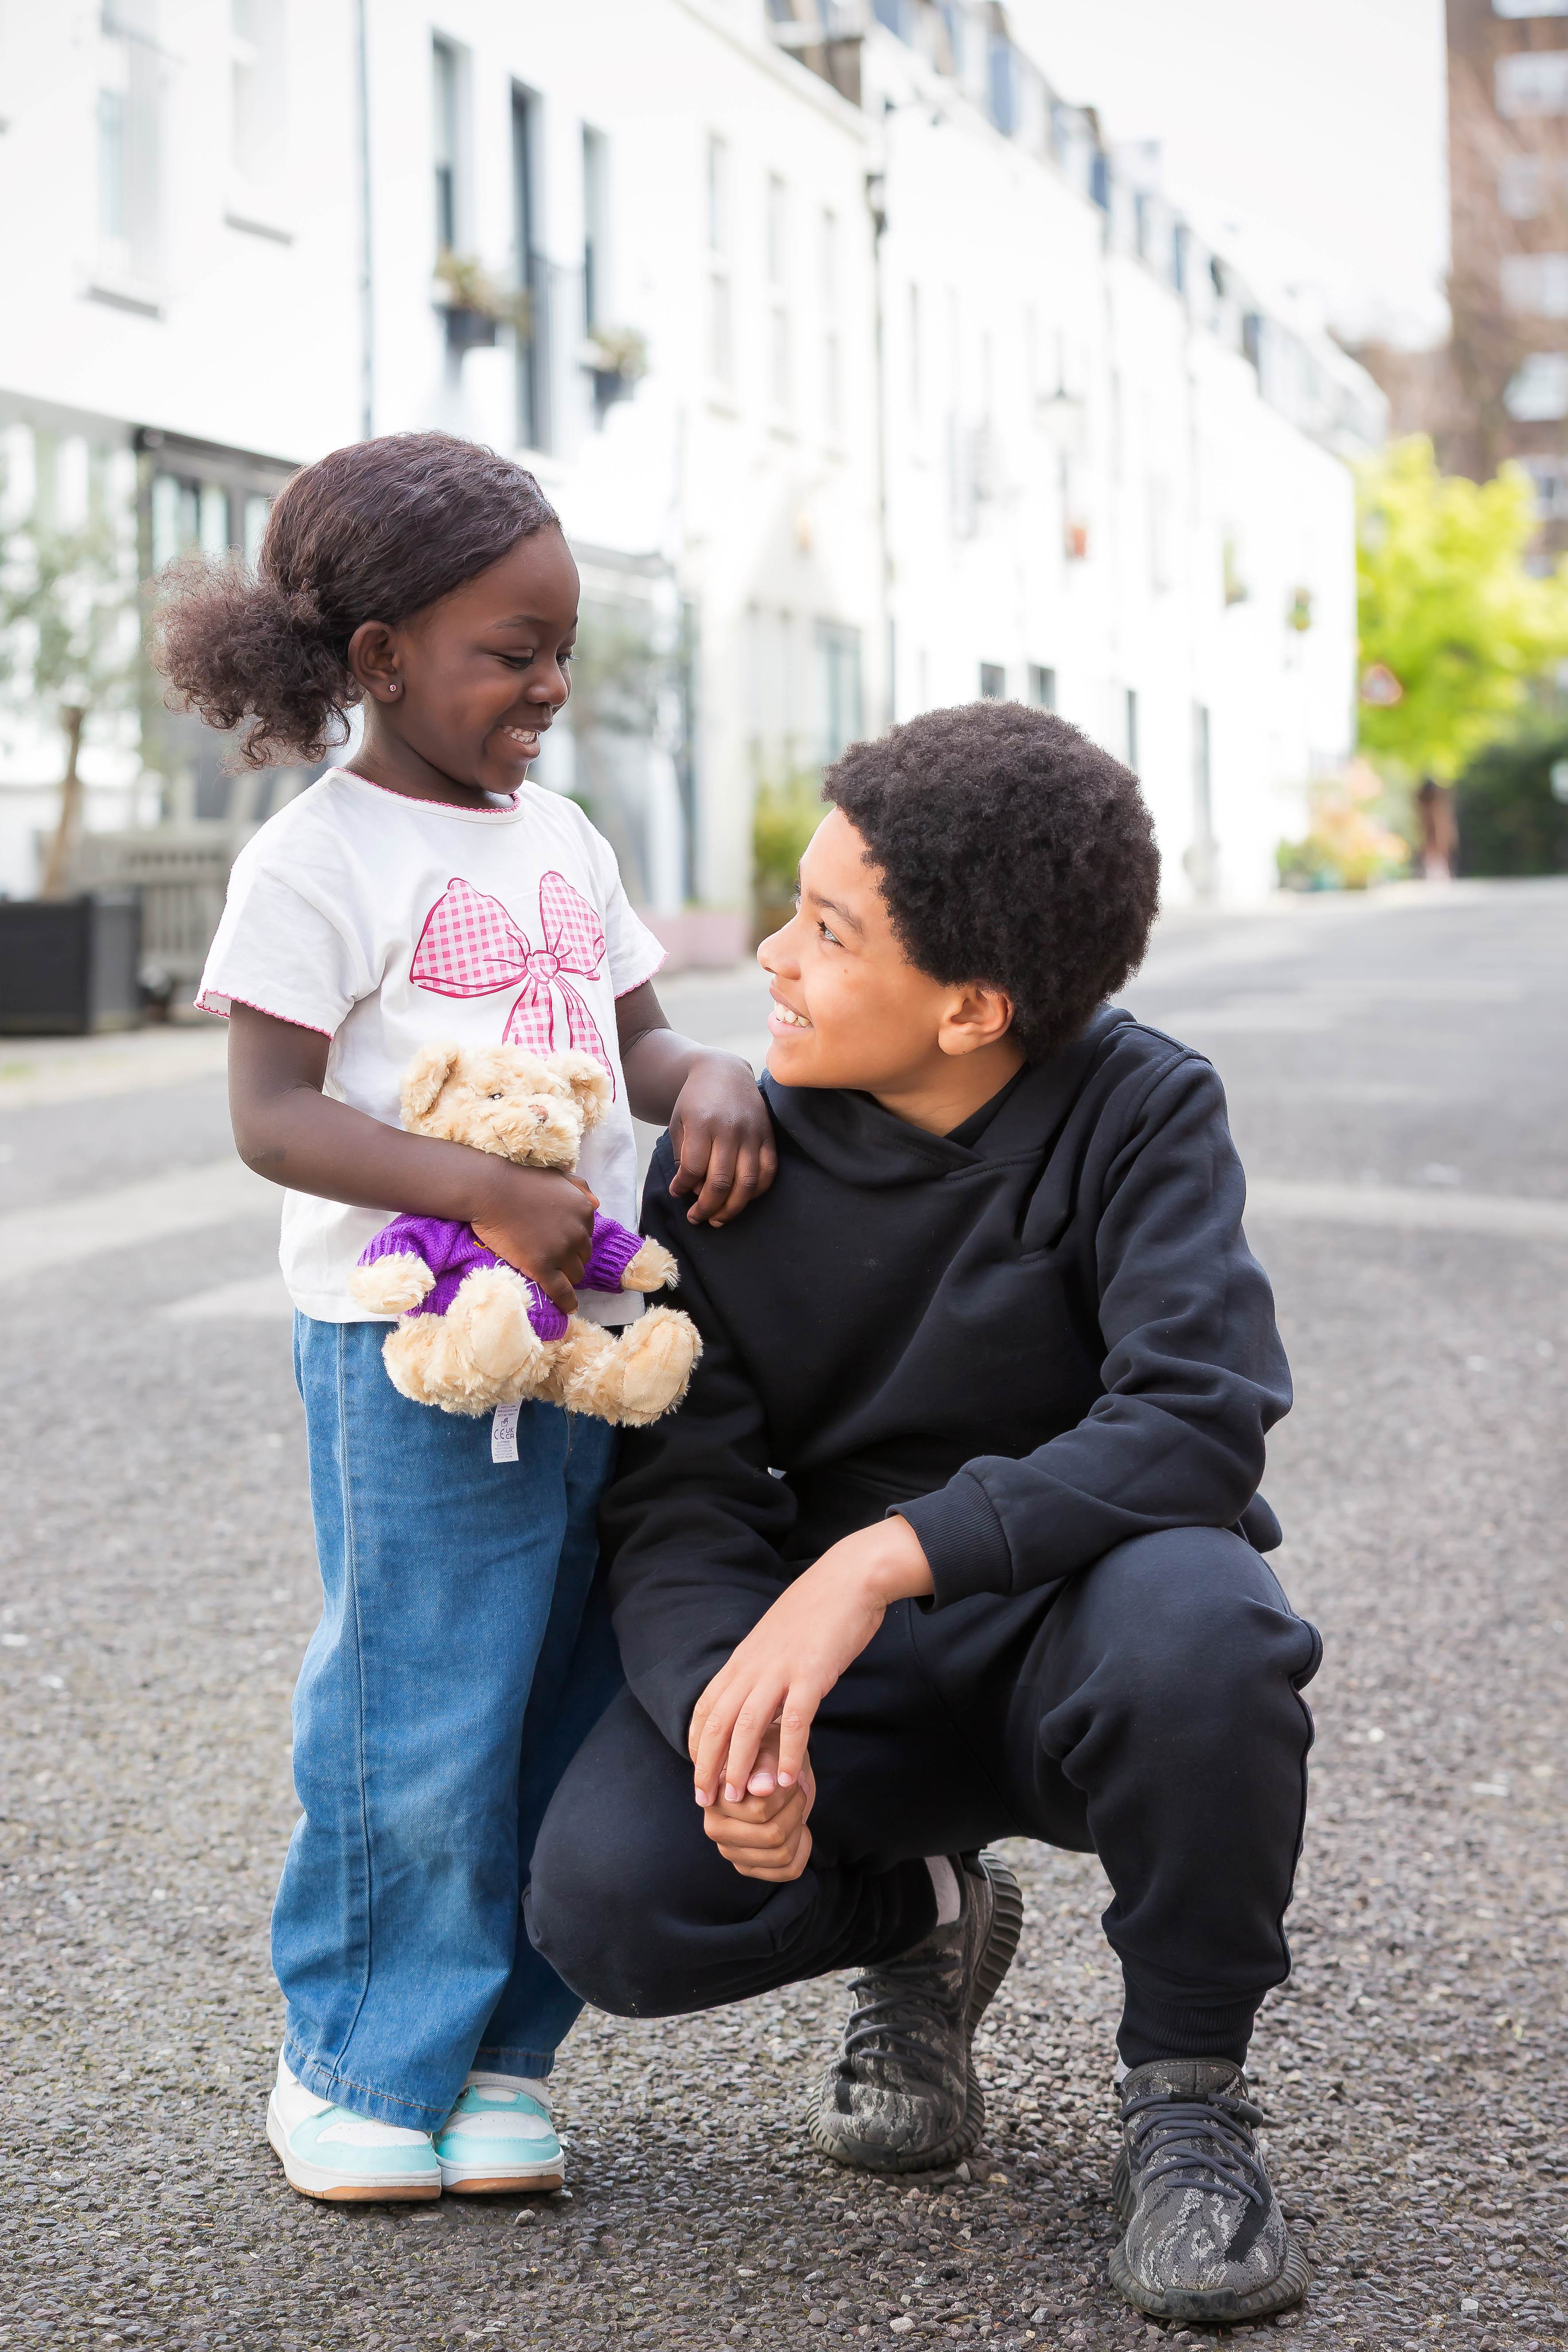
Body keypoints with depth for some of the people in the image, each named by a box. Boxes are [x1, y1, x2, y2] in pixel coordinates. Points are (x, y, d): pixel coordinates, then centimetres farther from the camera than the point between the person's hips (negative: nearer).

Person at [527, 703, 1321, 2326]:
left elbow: (1196, 1427, -27)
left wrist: (881, 1558, -37)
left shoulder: (1140, 1112, -14)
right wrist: (725, 1699, -32)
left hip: (1073, 1624, -2)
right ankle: (924, 1917, 11)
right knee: (607, 1901, -24)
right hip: (842, 1663, 2)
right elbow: (677, 1499, -10)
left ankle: (1186, 2090, -11)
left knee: (1194, 1619, -38)